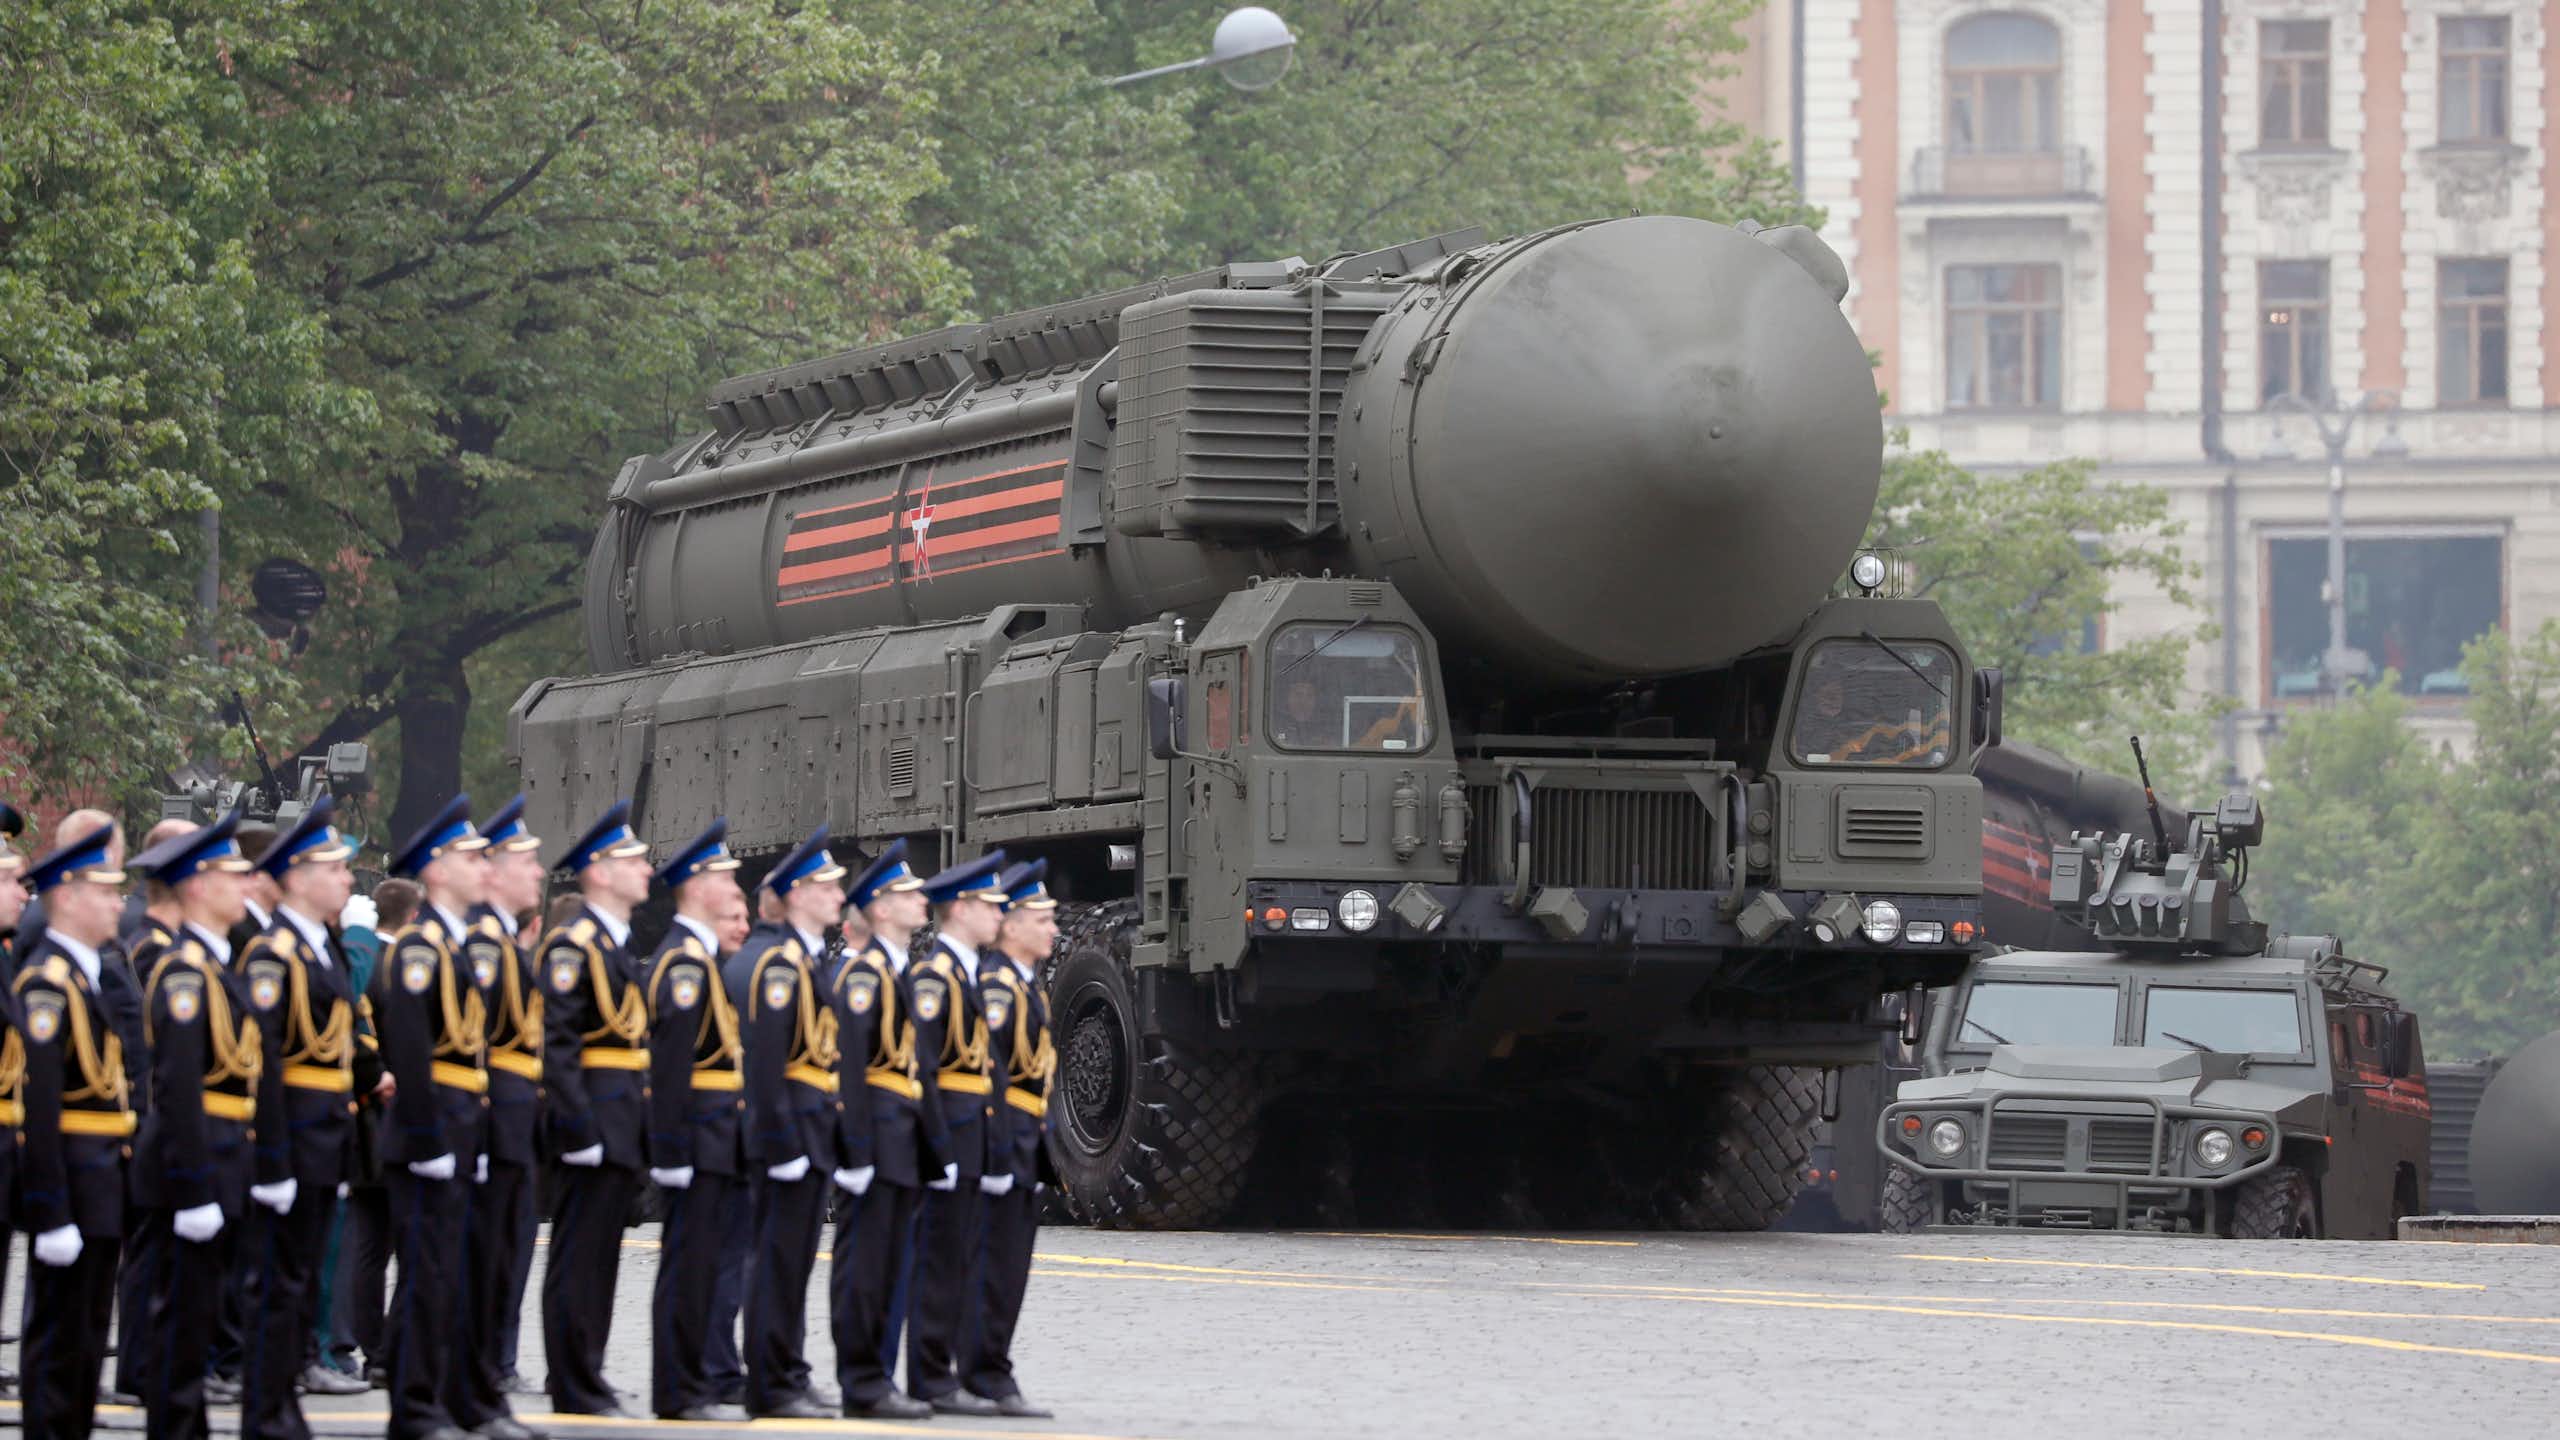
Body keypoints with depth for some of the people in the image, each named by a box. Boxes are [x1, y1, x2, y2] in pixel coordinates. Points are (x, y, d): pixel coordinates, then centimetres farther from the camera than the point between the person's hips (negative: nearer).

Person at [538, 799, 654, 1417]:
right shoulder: (575, 945, -12)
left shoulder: (620, 944, 17)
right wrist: (580, 1128, -23)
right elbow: (557, 1043, -18)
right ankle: (576, 1395, -3)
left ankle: (587, 1384, 17)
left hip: (625, 1128, 9)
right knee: (580, 1261, -5)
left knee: (599, 1259, 12)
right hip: (597, 1121, -9)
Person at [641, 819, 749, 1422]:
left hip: (712, 1140, 10)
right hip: (698, 1138, -10)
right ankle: (680, 1393, -5)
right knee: (688, 1264, -7)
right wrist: (673, 1151, -24)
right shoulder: (685, 960, -14)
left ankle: (689, 1388, 16)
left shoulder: (698, 957, 18)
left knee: (696, 1265, 12)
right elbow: (670, 1061, -20)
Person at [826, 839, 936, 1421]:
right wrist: (857, 1148, -23)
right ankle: (862, 1385, -5)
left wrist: (935, 1144, 19)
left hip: (900, 1139, 10)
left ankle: (873, 1380, 16)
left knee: (887, 1264, 11)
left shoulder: (894, 972, 18)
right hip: (877, 1133, -10)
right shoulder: (864, 972, -12)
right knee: (863, 1262, -6)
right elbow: (850, 1062, -18)